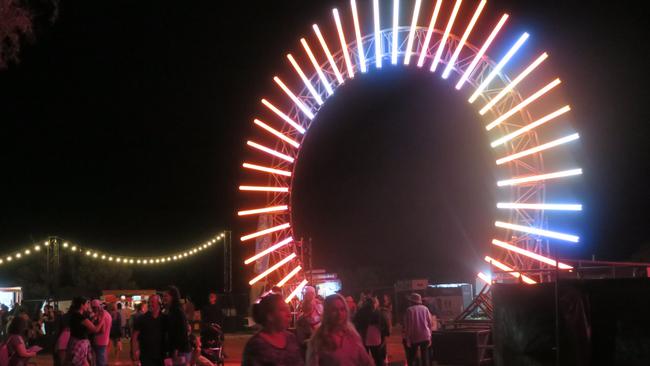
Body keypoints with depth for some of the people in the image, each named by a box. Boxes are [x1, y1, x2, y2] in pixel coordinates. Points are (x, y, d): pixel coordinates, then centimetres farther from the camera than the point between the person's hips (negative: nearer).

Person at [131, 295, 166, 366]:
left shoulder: (164, 319, 3)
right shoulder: (141, 319, -2)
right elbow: (134, 337, -1)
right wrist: (134, 352, -9)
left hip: (161, 355, 2)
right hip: (146, 356, -2)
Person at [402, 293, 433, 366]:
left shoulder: (409, 310, -7)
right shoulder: (425, 309, 5)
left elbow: (407, 326, -9)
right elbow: (430, 324, 6)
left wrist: (408, 340, -5)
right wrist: (430, 337, 13)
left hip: (414, 337, -3)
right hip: (425, 337, 3)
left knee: (411, 359, 6)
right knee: (425, 358, 7)